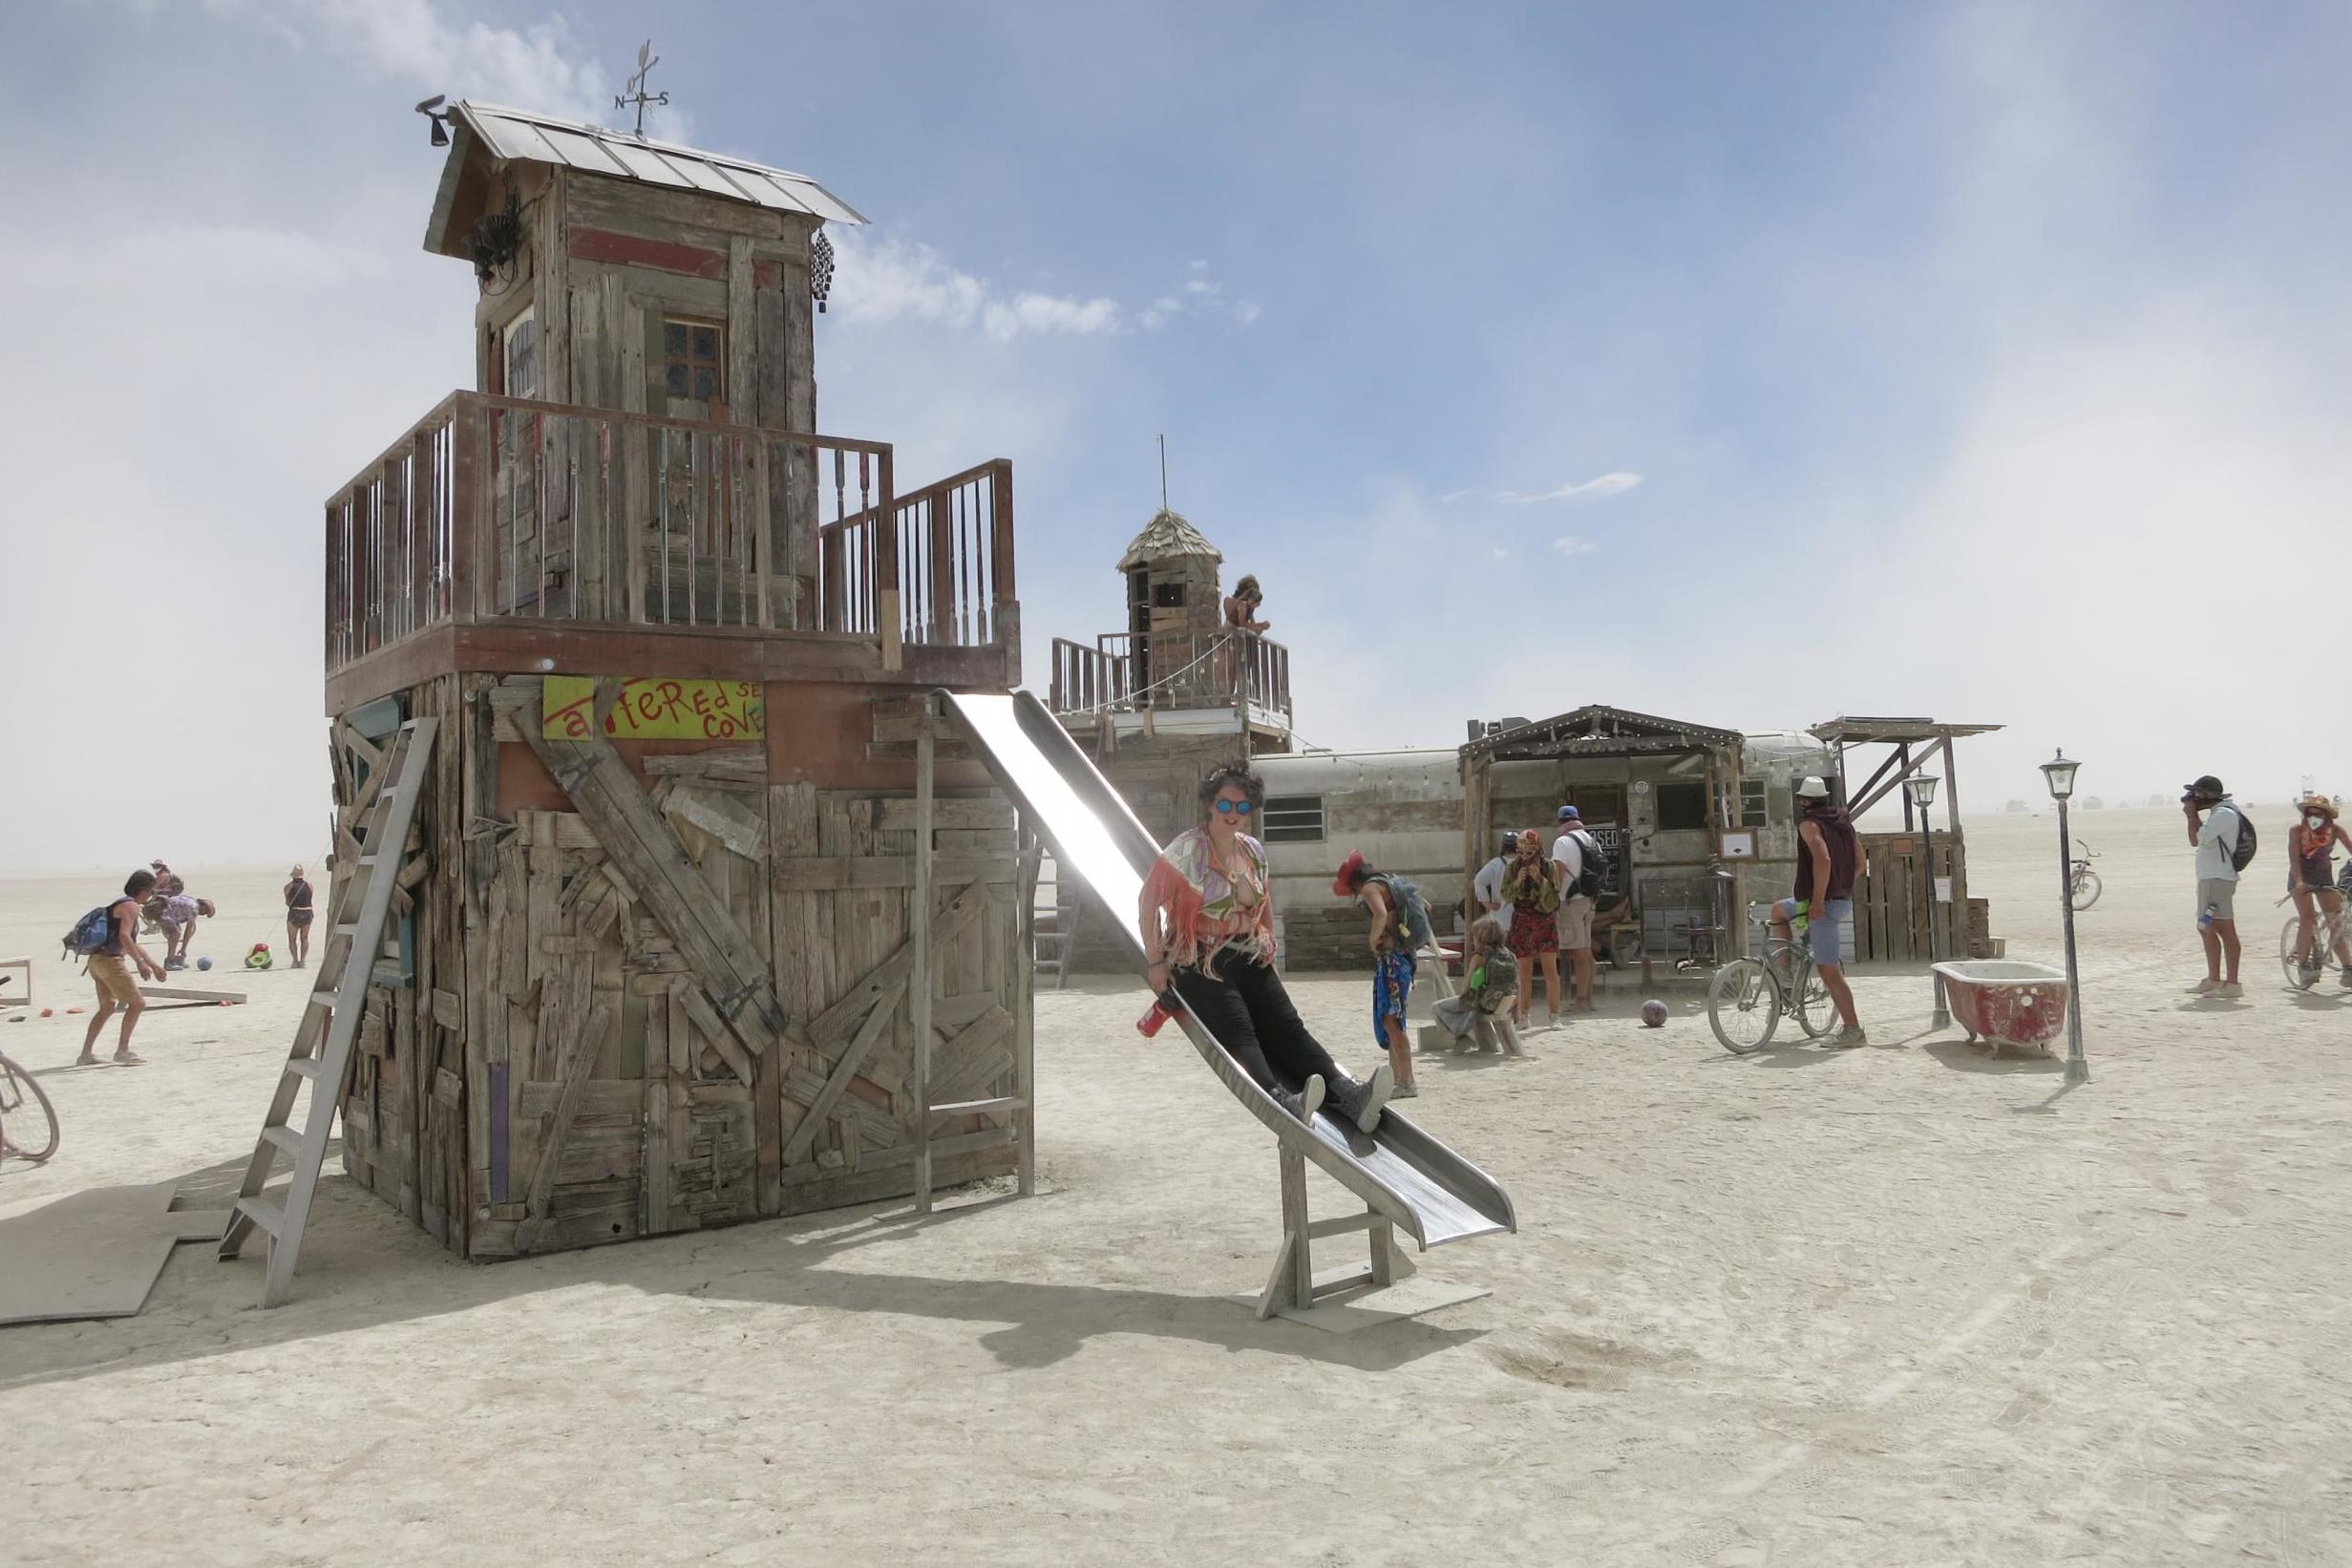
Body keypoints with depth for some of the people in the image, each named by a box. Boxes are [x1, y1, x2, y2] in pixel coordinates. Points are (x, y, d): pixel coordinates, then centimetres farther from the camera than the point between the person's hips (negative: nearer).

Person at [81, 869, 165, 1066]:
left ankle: (86, 1054, 24)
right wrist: (141, 962, -27)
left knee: (107, 1007, 23)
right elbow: (124, 936, -25)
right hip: (109, 960, -10)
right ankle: (122, 1052, -5)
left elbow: (131, 943, 29)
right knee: (137, 1003, -5)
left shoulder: (122, 905, 22)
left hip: (97, 960, 10)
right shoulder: (130, 906, -10)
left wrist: (153, 964, 29)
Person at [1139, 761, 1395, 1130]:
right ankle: (1282, 1100, -50)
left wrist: (1269, 948, 19)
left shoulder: (1255, 852, 11)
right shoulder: (1187, 850, -7)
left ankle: (1347, 1096, -30)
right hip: (1199, 962, -6)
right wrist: (1155, 962, -10)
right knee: (1238, 1030, -27)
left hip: (1249, 957, 6)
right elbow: (1148, 903, -8)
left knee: (1287, 1025, -12)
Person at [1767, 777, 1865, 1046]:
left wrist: (1818, 899, -24)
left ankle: (1853, 1031, -5)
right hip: (1843, 899, 10)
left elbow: (1822, 859, -28)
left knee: (1828, 971, -6)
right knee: (1778, 910, 28)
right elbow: (1859, 860, 17)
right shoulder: (1843, 820, 12)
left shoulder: (1809, 824, -13)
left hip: (1822, 904, -10)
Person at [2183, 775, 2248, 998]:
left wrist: (2191, 813, -7)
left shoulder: (2224, 814, -14)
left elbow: (2198, 838, -19)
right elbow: (2196, 839, 19)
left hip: (2218, 879, -11)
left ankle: (2233, 983, -10)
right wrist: (2193, 814, 12)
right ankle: (2213, 980, 23)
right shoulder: (2217, 814, 19)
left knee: (2225, 929, -10)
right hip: (2209, 878, 11)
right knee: (2206, 928, 16)